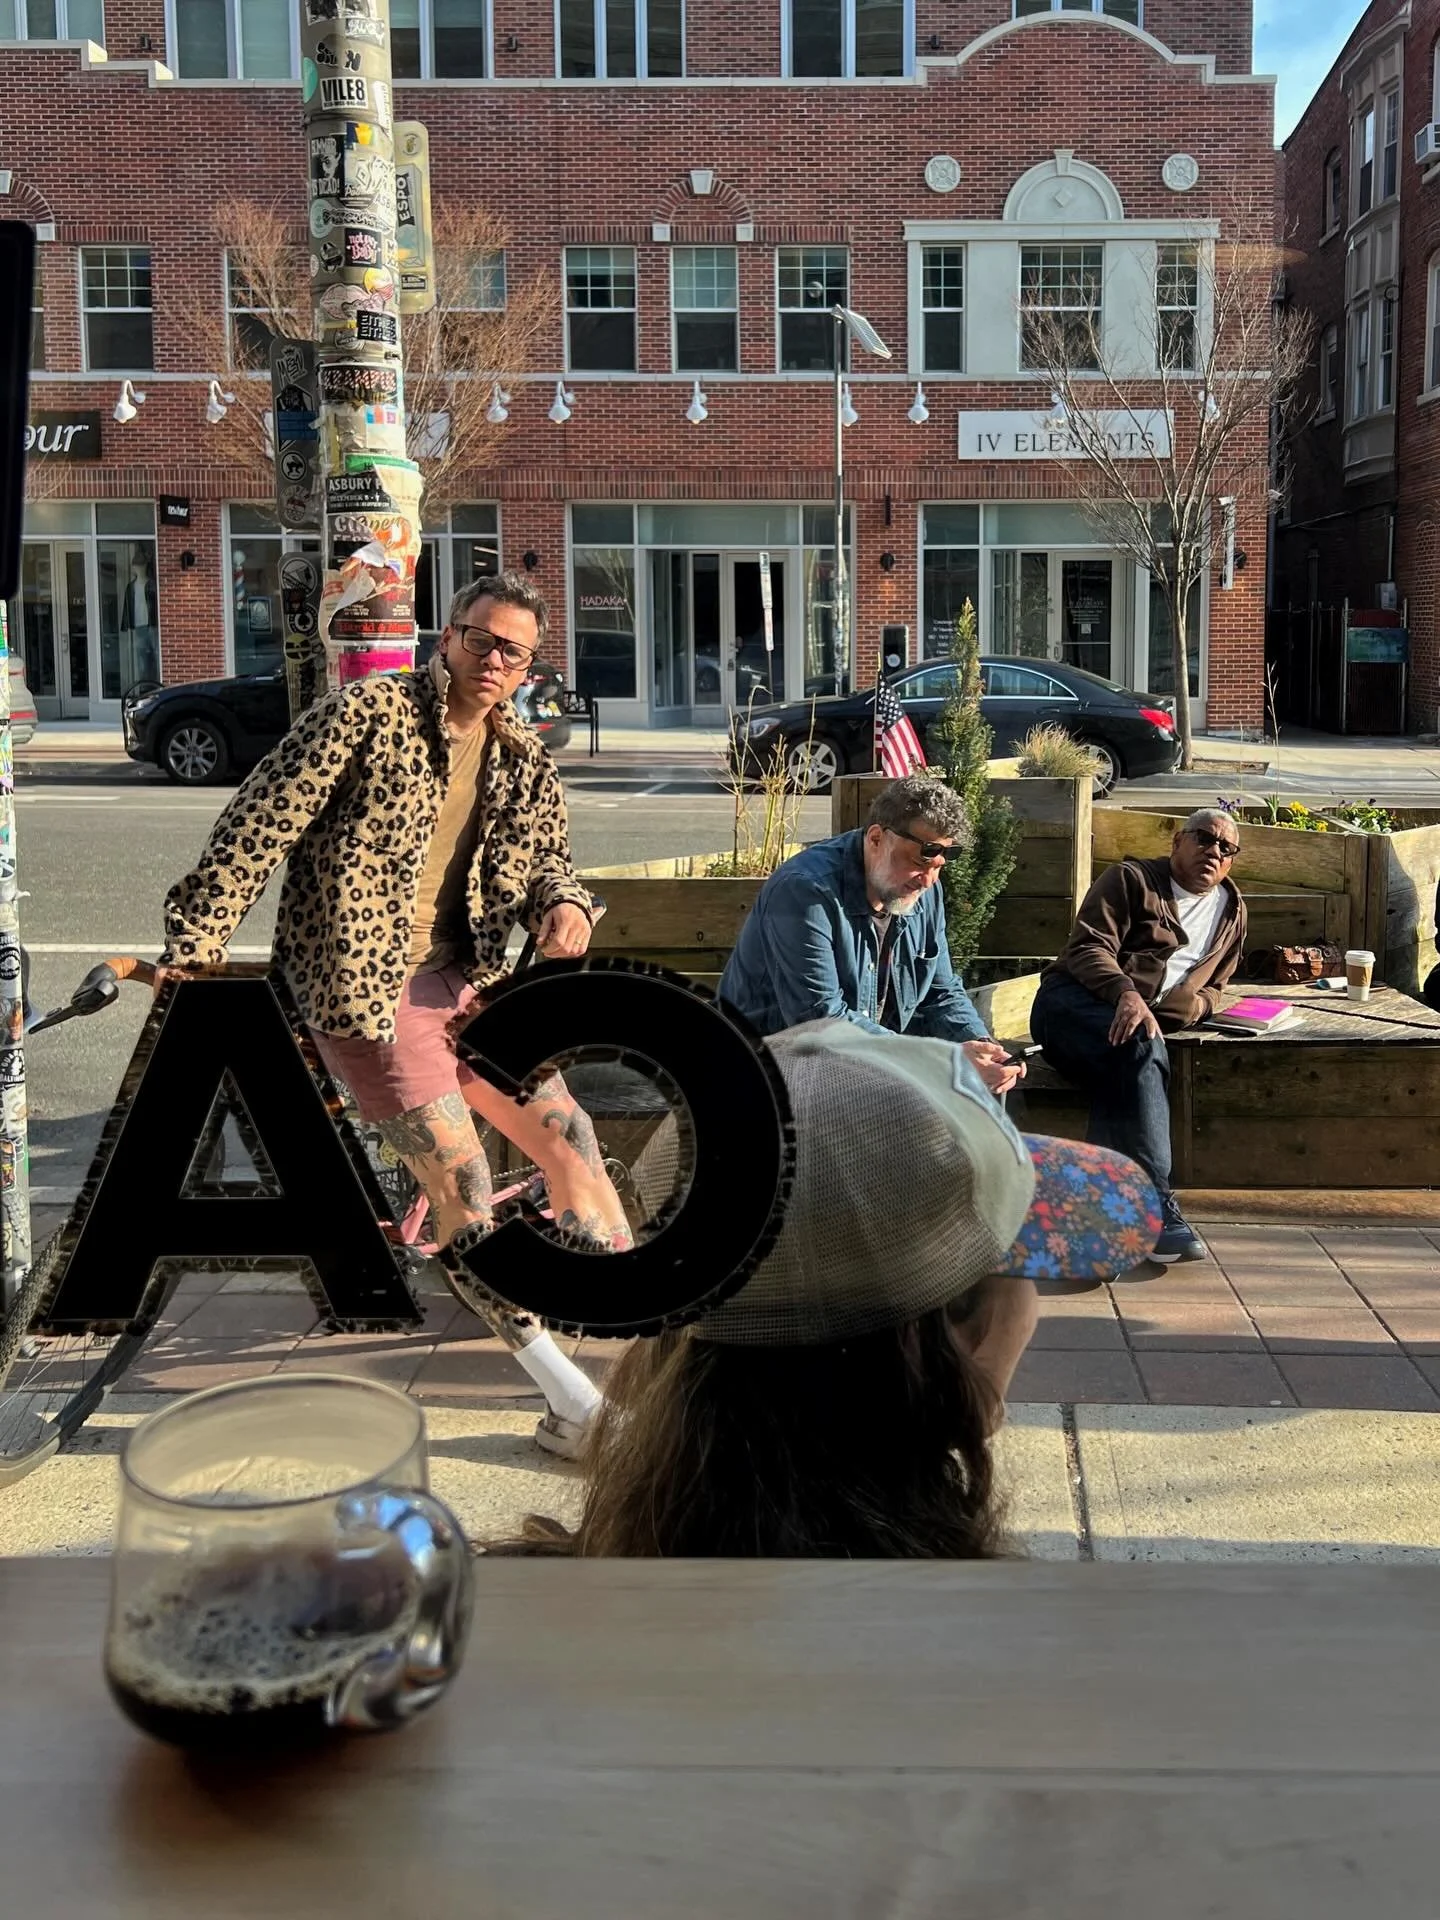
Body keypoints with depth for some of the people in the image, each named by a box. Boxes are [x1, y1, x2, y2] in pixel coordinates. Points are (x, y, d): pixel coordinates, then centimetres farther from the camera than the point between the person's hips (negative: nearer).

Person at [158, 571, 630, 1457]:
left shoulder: (525, 761, 7)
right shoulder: (366, 713, -10)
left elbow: (550, 855, 17)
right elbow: (261, 821, -12)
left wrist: (565, 903, -8)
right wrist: (196, 938, -17)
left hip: (464, 978, 6)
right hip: (362, 986, -6)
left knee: (571, 1138, 1)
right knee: (463, 1183, -9)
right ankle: (572, 1402, -1)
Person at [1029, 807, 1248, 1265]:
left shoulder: (1232, 911, 26)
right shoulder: (1132, 880, 8)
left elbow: (1212, 986, 34)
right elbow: (1090, 947, -5)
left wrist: (1193, 1006, 8)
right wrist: (1126, 992, -25)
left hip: (1144, 1022, 5)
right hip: (1073, 1002, -5)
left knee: (1126, 1082, -33)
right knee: (1142, 1053, -37)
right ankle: (1155, 1204, -45)